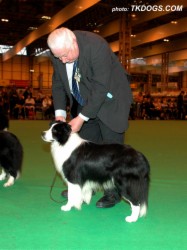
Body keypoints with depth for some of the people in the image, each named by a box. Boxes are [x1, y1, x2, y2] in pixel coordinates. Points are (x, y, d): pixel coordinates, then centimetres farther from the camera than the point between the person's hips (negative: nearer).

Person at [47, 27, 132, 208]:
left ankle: (114, 192, 5)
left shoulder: (97, 45, -30)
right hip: (84, 101, 6)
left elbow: (101, 87, -29)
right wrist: (60, 112, -14)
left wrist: (81, 118, -28)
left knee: (111, 144, -5)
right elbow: (58, 82, -1)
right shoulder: (58, 51, -11)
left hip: (109, 99, -6)